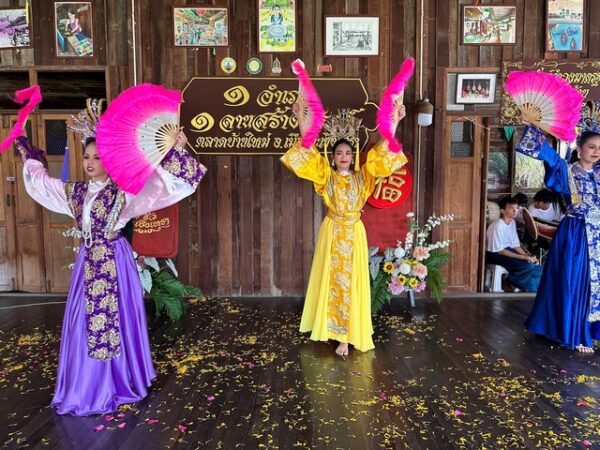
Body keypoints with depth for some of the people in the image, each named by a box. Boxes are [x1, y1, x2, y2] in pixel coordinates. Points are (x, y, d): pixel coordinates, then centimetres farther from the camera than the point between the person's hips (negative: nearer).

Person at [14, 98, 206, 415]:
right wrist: (23, 143, 29)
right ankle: (87, 387, 27)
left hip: (114, 263, -6)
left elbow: (161, 184, -18)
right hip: (87, 263, 6)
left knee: (113, 320, 1)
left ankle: (115, 385, 18)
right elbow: (38, 177, 24)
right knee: (85, 323, 11)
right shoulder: (76, 192, 9)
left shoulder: (123, 193, -9)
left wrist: (176, 150, -27)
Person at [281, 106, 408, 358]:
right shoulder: (326, 176, 2)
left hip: (354, 234, 1)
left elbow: (381, 153, 2)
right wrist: (301, 119, -14)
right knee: (332, 280, 5)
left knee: (351, 282, 2)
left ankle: (346, 335, 9)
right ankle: (339, 332, 20)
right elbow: (308, 150, -6)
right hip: (332, 233, -1)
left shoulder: (362, 177, 6)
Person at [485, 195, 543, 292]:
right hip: (494, 254, -8)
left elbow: (515, 245, 8)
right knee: (526, 265, -23)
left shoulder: (512, 222, 2)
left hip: (508, 250, 8)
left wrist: (528, 256, -9)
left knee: (534, 264, -6)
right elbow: (499, 250, -23)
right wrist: (524, 257, -23)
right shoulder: (497, 226, -24)